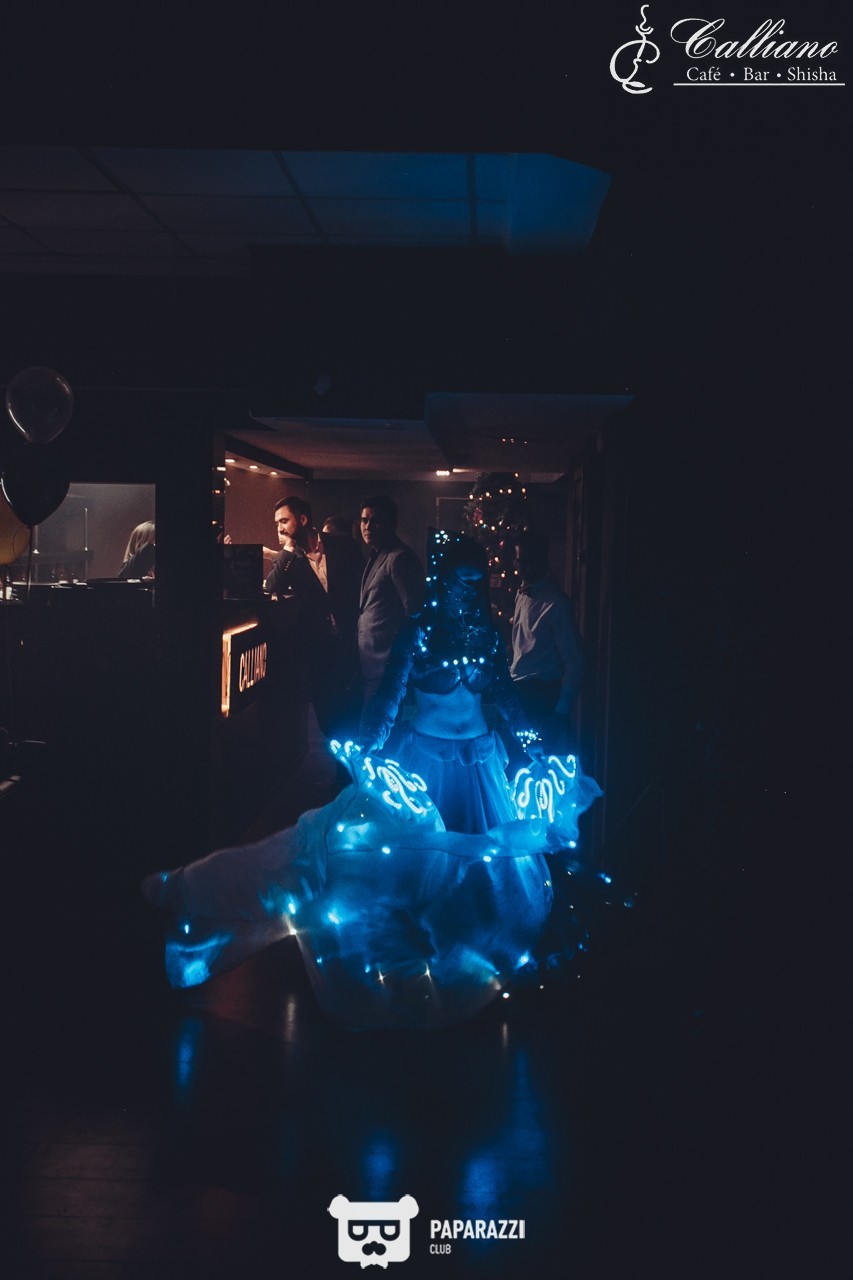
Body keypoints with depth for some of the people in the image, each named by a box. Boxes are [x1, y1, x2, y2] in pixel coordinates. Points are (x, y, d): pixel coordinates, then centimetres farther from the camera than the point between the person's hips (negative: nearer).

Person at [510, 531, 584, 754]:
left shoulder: (556, 603, -10)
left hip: (543, 697, -7)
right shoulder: (521, 595, 13)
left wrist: (562, 708, -13)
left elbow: (573, 660, -11)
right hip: (519, 692, 7)